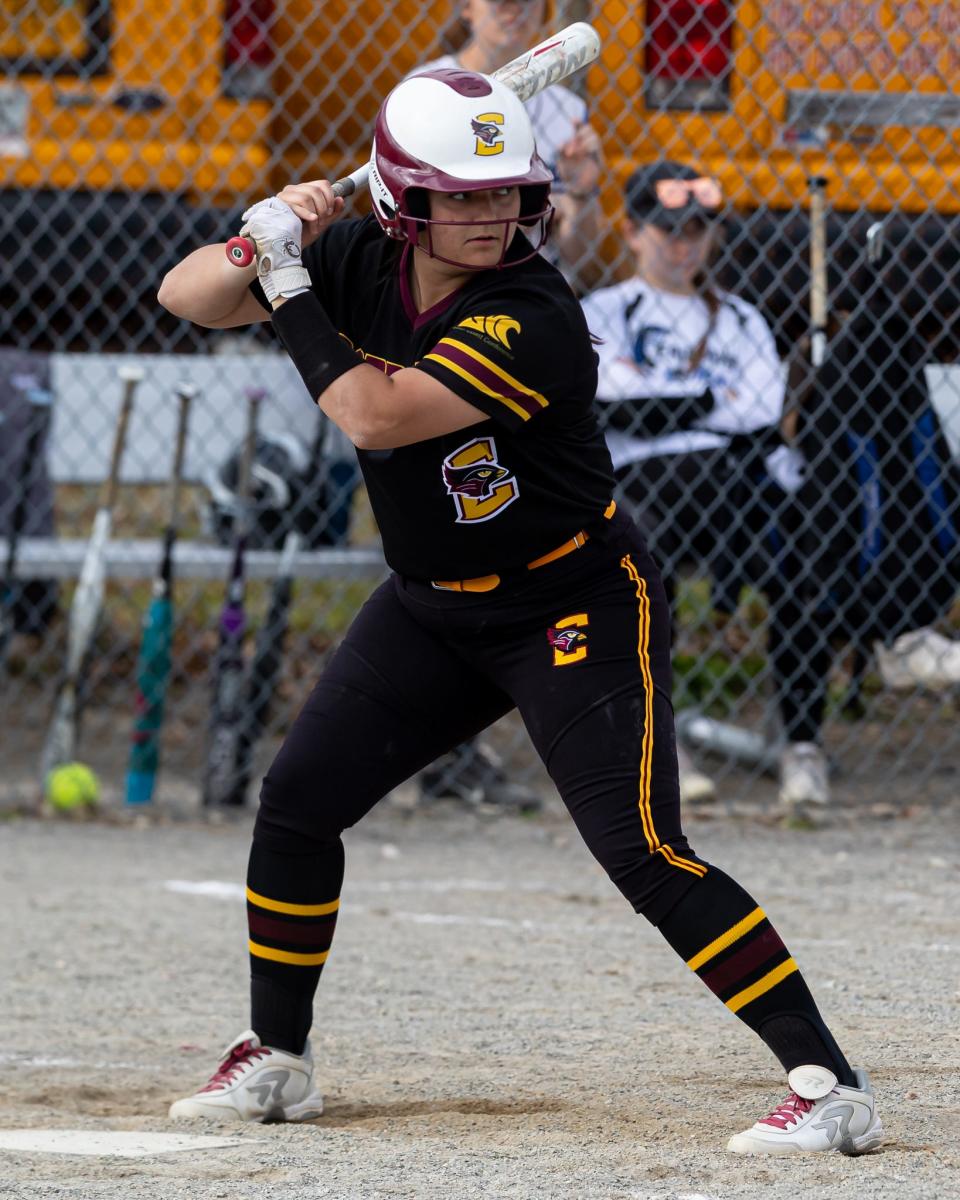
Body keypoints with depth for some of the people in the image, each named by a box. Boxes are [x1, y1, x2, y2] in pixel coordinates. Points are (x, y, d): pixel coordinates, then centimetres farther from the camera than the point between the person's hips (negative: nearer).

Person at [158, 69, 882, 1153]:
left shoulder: (533, 321, -28)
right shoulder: (359, 265, -7)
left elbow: (376, 417, -35)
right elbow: (187, 299, -3)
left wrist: (290, 287, -27)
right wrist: (263, 248, -23)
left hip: (577, 609, -7)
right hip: (433, 606, 7)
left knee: (643, 854, -19)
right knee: (297, 800, 6)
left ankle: (830, 1086, -19)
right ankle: (275, 1061, 25)